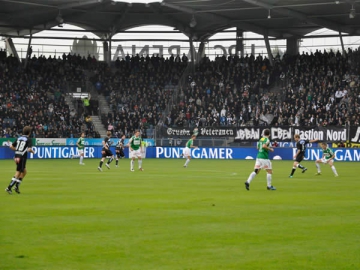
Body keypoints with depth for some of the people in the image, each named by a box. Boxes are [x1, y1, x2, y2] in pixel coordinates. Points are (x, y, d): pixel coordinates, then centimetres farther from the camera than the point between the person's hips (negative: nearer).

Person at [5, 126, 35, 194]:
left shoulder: (19, 138, 12)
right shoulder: (28, 139, -6)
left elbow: (11, 146, 11)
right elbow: (29, 149, -18)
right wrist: (32, 151, 4)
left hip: (17, 156, 7)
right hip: (22, 157, -7)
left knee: (24, 172, 20)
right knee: (18, 173, -2)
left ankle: (17, 186, 15)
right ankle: (9, 188, -8)